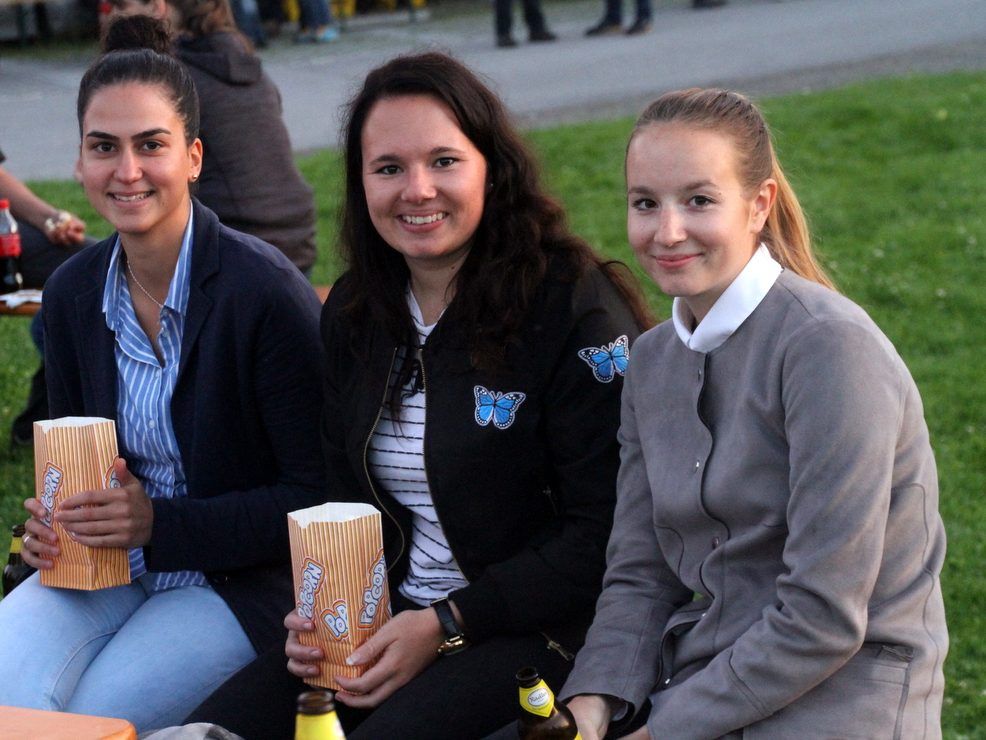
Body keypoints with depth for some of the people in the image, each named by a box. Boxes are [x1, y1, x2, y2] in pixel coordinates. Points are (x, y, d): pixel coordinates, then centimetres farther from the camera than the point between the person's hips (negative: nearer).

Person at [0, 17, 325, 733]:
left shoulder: (266, 290, -18)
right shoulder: (73, 291, 3)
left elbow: (319, 493, -15)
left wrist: (160, 524, -22)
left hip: (244, 579, -5)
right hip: (104, 564, 5)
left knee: (93, 718, -23)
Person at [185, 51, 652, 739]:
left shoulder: (575, 308, -12)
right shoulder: (354, 311, 9)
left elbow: (601, 532, -14)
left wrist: (446, 625, -17)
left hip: (536, 629, -6)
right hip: (383, 622, 6)